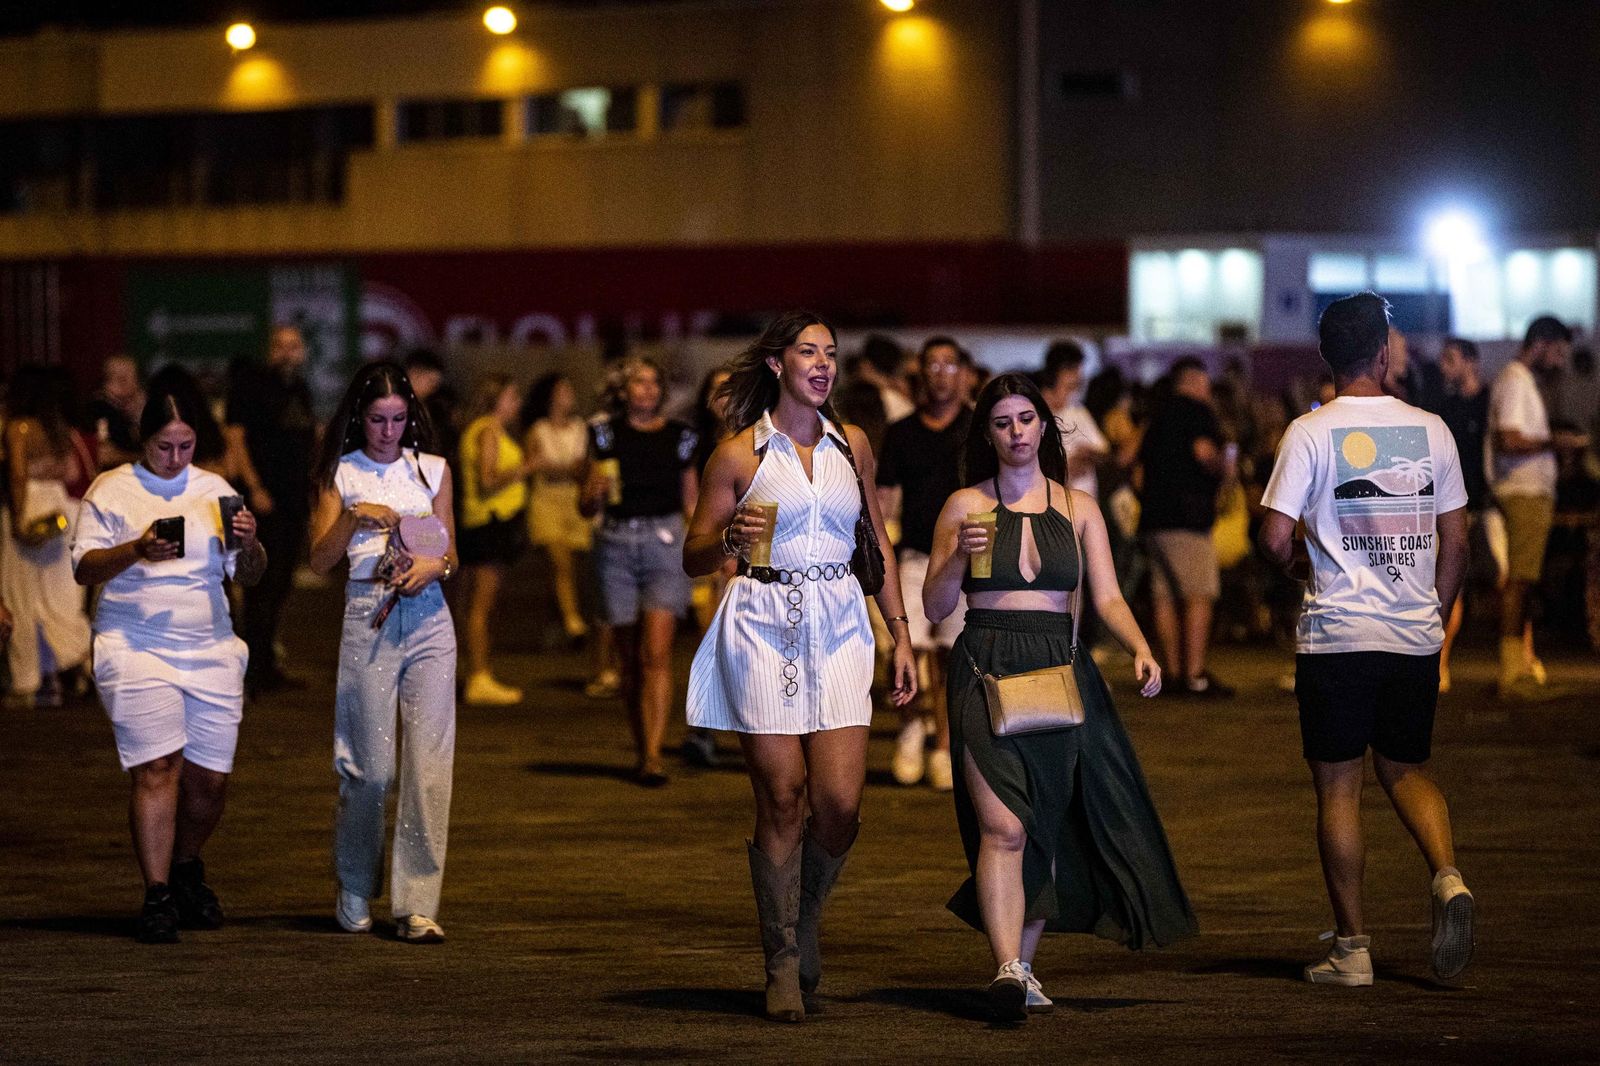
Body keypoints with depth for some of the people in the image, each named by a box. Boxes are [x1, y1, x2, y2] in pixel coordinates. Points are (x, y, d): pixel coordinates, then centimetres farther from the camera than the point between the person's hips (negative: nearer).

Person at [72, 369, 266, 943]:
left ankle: (185, 868, 29)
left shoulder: (214, 491, 13)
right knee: (158, 768, -14)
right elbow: (84, 568, -4)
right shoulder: (112, 491, 3)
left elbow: (248, 575, 14)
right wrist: (136, 551, -21)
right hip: (136, 650, -4)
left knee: (210, 777, 4)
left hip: (210, 651, 4)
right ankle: (157, 896, -11)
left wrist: (249, 545, -9)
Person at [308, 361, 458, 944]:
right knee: (371, 764, -2)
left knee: (431, 760, -7)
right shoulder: (341, 474, 8)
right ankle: (355, 892, 20)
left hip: (428, 616, 2)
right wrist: (354, 518, -12)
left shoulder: (432, 470, 14)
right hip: (368, 616, -2)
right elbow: (320, 560, 4)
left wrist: (435, 565, -6)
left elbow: (451, 552, 16)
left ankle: (418, 904, -5)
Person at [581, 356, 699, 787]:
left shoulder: (679, 437, 7)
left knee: (656, 654, -13)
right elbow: (586, 508, 6)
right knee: (631, 659, 6)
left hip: (666, 544, -1)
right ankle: (642, 749, 18)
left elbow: (692, 503, 14)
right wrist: (596, 494, -16)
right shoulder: (606, 434, 5)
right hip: (618, 545, 1)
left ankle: (654, 756, -19)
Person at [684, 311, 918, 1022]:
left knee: (841, 800, -9)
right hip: (763, 626, -3)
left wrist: (902, 636, 13)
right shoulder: (740, 453, 1)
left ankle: (804, 918, 19)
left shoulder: (851, 445, 11)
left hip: (838, 624, 3)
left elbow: (879, 544, 18)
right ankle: (784, 965, 5)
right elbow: (694, 558, 5)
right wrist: (730, 539, -17)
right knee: (782, 799, -5)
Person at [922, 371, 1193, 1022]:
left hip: (1059, 669, 3)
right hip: (986, 671, -3)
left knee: (1046, 829, 5)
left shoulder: (1077, 508, 12)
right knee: (1003, 826, -17)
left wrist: (1140, 650, -11)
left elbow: (1108, 599, 6)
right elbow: (934, 607, 6)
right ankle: (1007, 970, -27)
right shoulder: (965, 506, 6)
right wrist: (959, 557, -12)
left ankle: (1023, 965, 17)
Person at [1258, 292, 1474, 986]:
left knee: (1338, 785, 4)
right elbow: (1456, 540, 6)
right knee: (1407, 770, 18)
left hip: (1338, 635, -3)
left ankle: (1352, 946, 5)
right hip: (1415, 636, 3)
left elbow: (1275, 538, -12)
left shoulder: (1311, 433, -7)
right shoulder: (1430, 430, 3)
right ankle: (1447, 874, -9)